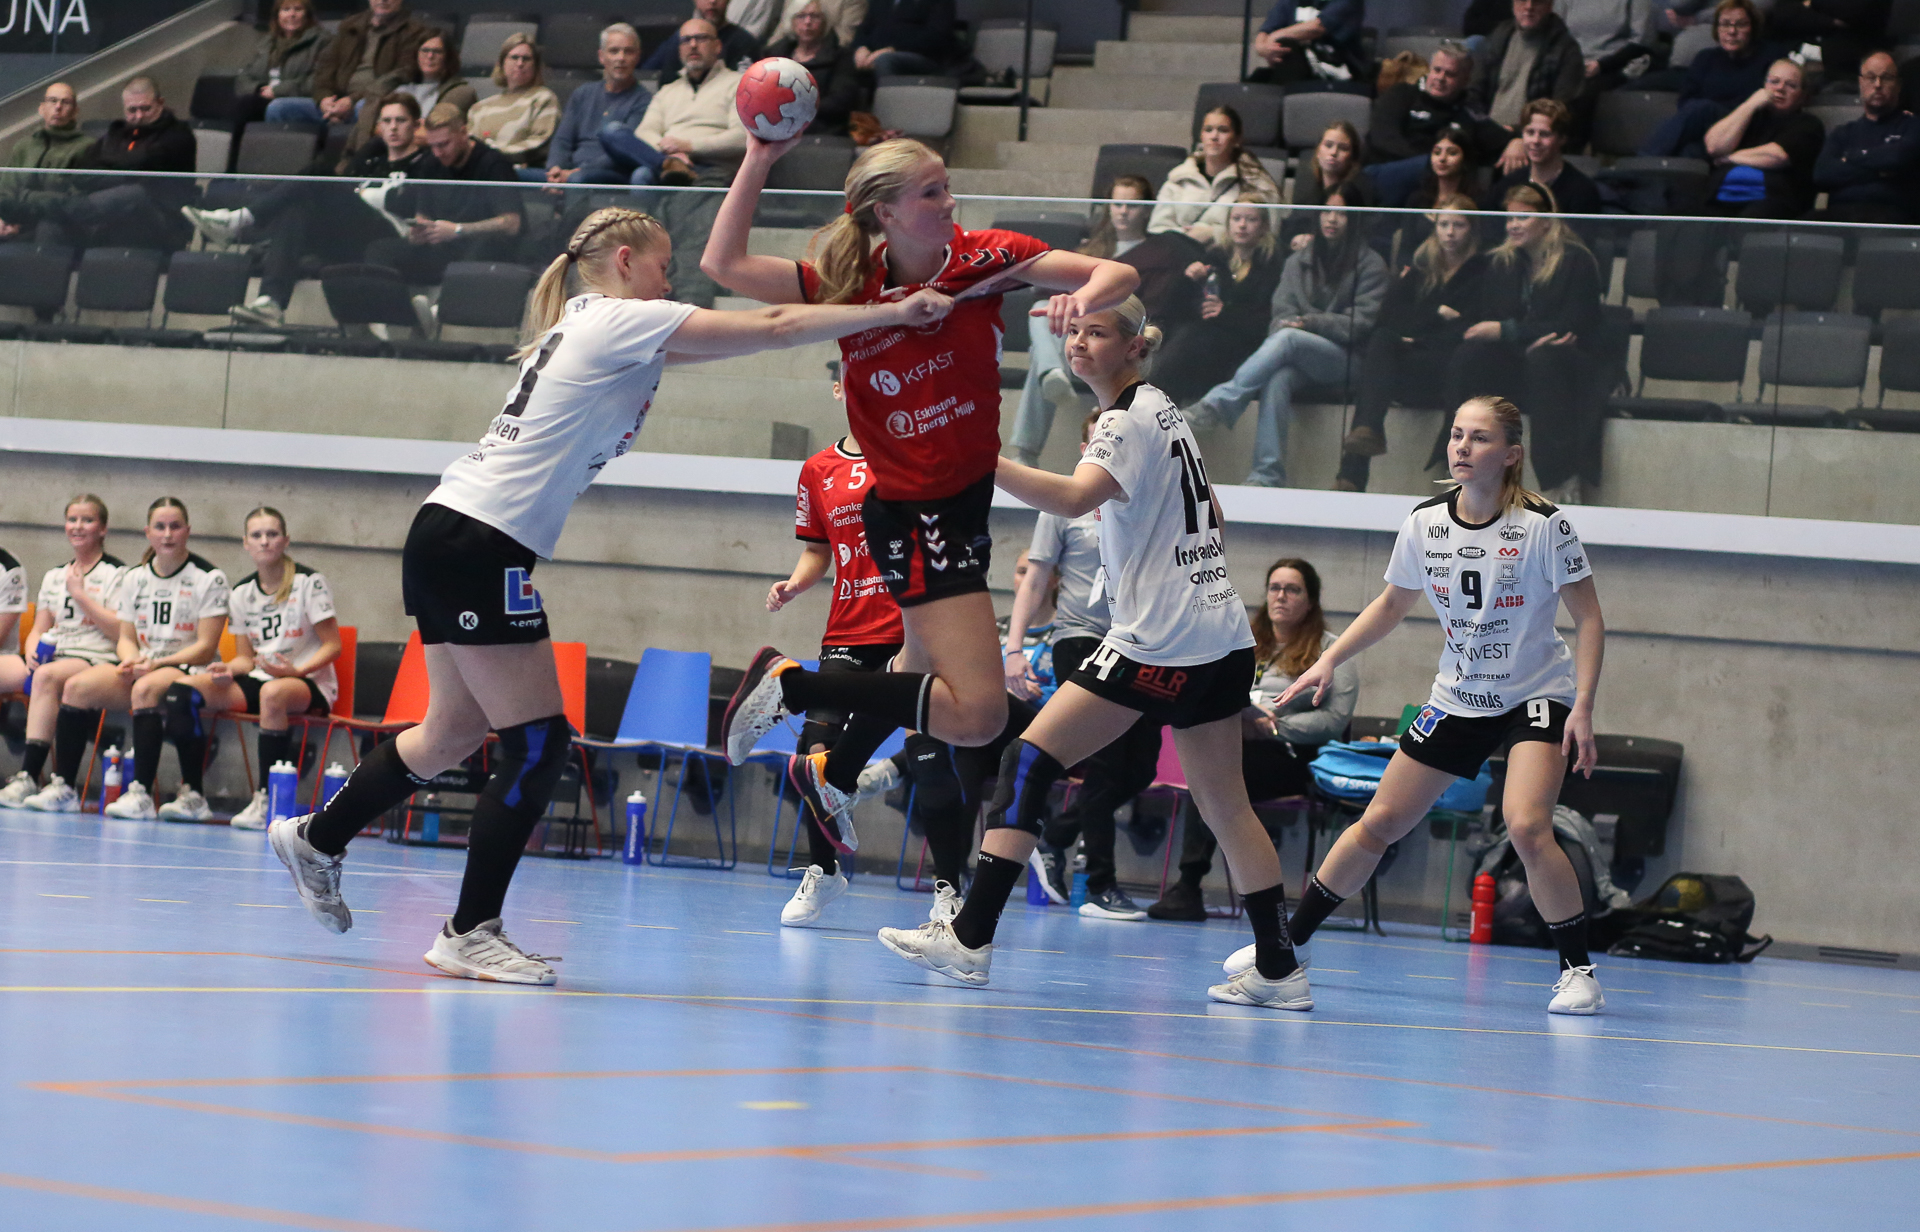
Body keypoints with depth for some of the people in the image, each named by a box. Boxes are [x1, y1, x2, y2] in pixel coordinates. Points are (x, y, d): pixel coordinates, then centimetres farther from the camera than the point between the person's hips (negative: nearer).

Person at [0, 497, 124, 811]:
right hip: (52, 657, 5)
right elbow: (38, 630, 20)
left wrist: (80, 594, -6)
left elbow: (120, 631, -8)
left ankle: (29, 777, -40)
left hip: (97, 662, -5)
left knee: (47, 676, -34)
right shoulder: (53, 576, 24)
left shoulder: (118, 573, 4)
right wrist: (31, 651, -3)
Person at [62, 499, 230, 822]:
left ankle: (141, 795, -42)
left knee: (146, 688, -38)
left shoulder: (209, 578, -4)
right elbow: (126, 637, 13)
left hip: (188, 669, -6)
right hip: (141, 666, 6)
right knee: (77, 687, -19)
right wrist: (131, 660, -11)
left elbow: (206, 647, -9)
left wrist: (157, 663, -19)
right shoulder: (135, 578, 13)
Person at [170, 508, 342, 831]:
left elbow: (333, 646, -7)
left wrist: (297, 670, -23)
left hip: (309, 684, -6)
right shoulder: (241, 594, 11)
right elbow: (246, 658, 14)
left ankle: (267, 800, -37)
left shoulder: (309, 582, -5)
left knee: (272, 693, -43)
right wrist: (229, 669, -10)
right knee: (183, 689, -17)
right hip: (257, 681, 6)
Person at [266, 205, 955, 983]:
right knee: (538, 745, -7)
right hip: (480, 546, -10)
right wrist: (893, 312, -7)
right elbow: (773, 329, -10)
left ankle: (316, 839, 31)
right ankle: (470, 934, -3)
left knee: (454, 733, 18)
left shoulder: (586, 327, 20)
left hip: (450, 536, 10)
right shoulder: (621, 320, -7)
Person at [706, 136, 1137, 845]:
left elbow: (1117, 275, -9)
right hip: (914, 514, -6)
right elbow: (725, 264, -15)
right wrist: (759, 160, -19)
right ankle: (788, 685, -7)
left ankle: (833, 777, 52)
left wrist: (1084, 297, -31)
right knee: (978, 713, -17)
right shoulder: (850, 285, -13)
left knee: (926, 664, 28)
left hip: (967, 500, 6)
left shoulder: (984, 258, -6)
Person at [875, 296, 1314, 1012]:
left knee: (1029, 760, -10)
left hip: (1158, 639, -10)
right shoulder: (1163, 410, 18)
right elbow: (1206, 512, 30)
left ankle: (970, 939, -15)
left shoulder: (1127, 420, -11)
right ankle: (1278, 970, 10)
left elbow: (1074, 498, -30)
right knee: (1223, 802, 12)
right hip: (1220, 638, 10)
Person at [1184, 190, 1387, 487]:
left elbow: (1362, 323, -2)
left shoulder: (1370, 264, 8)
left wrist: (1309, 323, -11)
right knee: (1278, 378, -35)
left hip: (1345, 360, -3)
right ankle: (1267, 477, -43)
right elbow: (1282, 313, 14)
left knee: (1288, 339, -34)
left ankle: (1217, 405, -43)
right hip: (1298, 361, 3)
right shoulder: (1298, 262, 21)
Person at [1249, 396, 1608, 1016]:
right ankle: (1288, 941, 18)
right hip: (1457, 700, 5)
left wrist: (1583, 708, -20)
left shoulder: (1543, 525, -16)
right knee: (1379, 822, 4)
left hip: (1537, 696, -5)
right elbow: (1392, 604, 15)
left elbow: (1588, 619, -11)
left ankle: (1578, 971, -13)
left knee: (1526, 827, -27)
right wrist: (1329, 660, 7)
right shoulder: (1425, 524, -3)